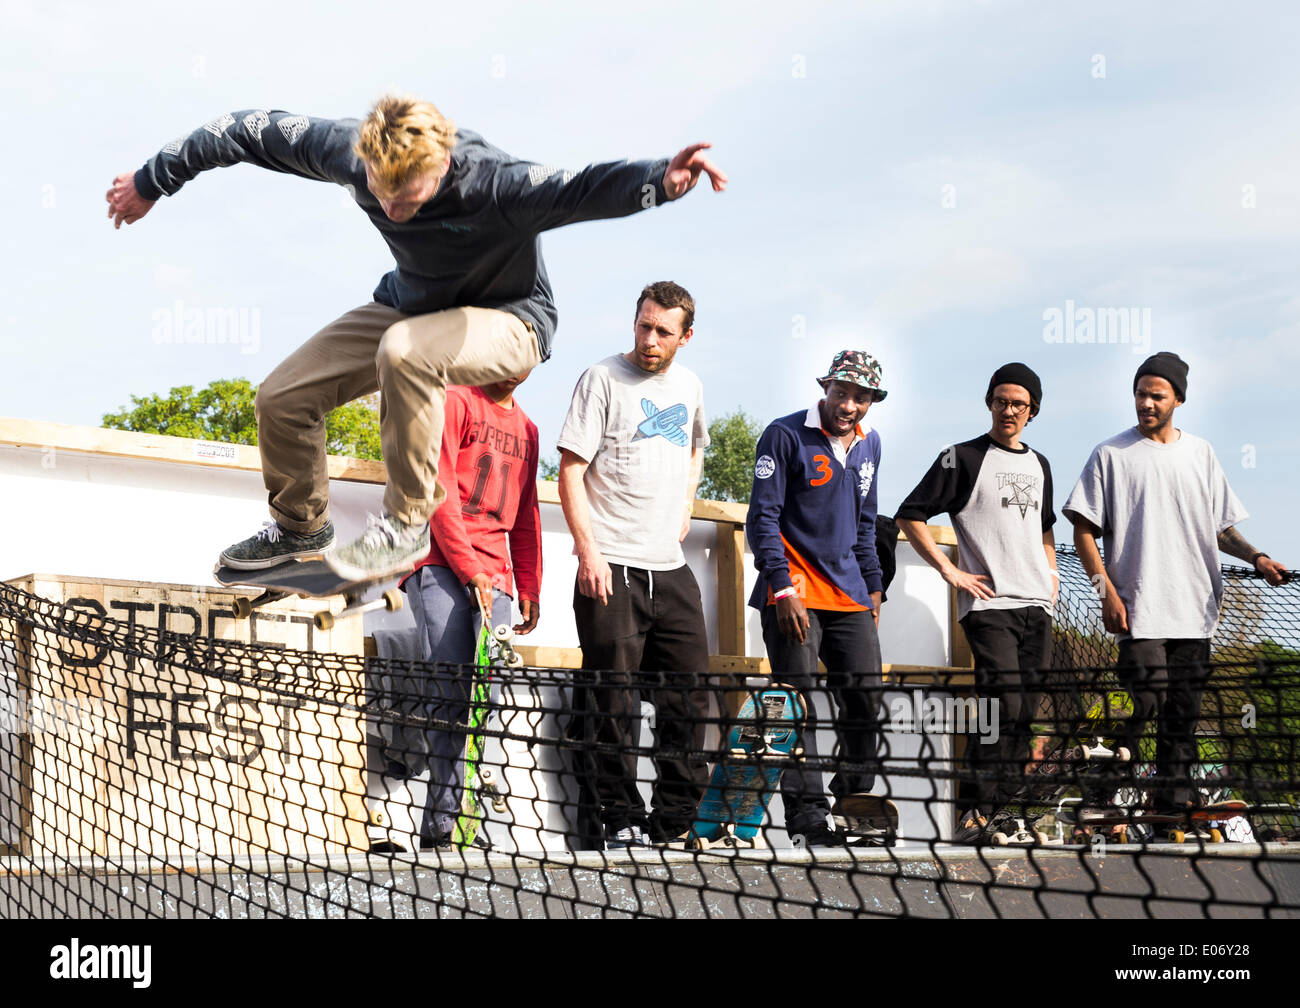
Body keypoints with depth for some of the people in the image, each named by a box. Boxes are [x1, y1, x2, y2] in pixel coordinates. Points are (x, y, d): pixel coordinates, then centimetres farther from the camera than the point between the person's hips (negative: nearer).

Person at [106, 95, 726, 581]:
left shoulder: (491, 183, -36)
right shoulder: (350, 151, -21)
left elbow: (581, 190, -53)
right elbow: (251, 132, -8)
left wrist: (661, 181, -74)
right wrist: (151, 182, 2)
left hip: (507, 321, -6)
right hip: (412, 304, 6)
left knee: (404, 351, -39)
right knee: (282, 398, -3)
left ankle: (407, 522, -21)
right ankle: (301, 526, 25)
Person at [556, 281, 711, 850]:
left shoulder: (689, 386, 14)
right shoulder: (603, 379, -5)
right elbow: (571, 470, -8)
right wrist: (589, 552, -16)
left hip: (671, 568, 6)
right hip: (611, 568, -6)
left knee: (689, 694, 9)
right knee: (610, 702, -3)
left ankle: (676, 821, 20)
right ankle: (613, 823, 5)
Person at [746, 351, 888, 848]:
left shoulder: (869, 443, 14)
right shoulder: (785, 435, -6)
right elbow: (763, 517, -8)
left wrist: (872, 584, 20)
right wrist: (782, 588, -15)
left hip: (850, 596, 6)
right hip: (795, 593, -6)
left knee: (866, 695, 2)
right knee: (799, 701, -7)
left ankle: (857, 800, 16)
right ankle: (807, 815, -4)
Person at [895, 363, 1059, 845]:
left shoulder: (1038, 465, 19)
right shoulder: (964, 457, -1)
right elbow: (910, 516, -4)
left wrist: (1051, 573, 18)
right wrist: (950, 571, -9)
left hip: (1036, 604, 7)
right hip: (988, 602, -6)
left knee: (1028, 706, 5)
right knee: (1003, 701, -17)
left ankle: (1002, 805, 13)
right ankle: (985, 808, -12)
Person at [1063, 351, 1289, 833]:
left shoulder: (1200, 453, 13)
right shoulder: (1111, 455, 2)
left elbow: (1221, 527, 19)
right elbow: (1084, 529, 0)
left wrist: (1255, 557, 1)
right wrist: (1107, 590, -9)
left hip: (1195, 607, 4)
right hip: (1140, 607, -4)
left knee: (1185, 706, 4)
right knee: (1145, 699, -12)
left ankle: (1175, 792, 13)